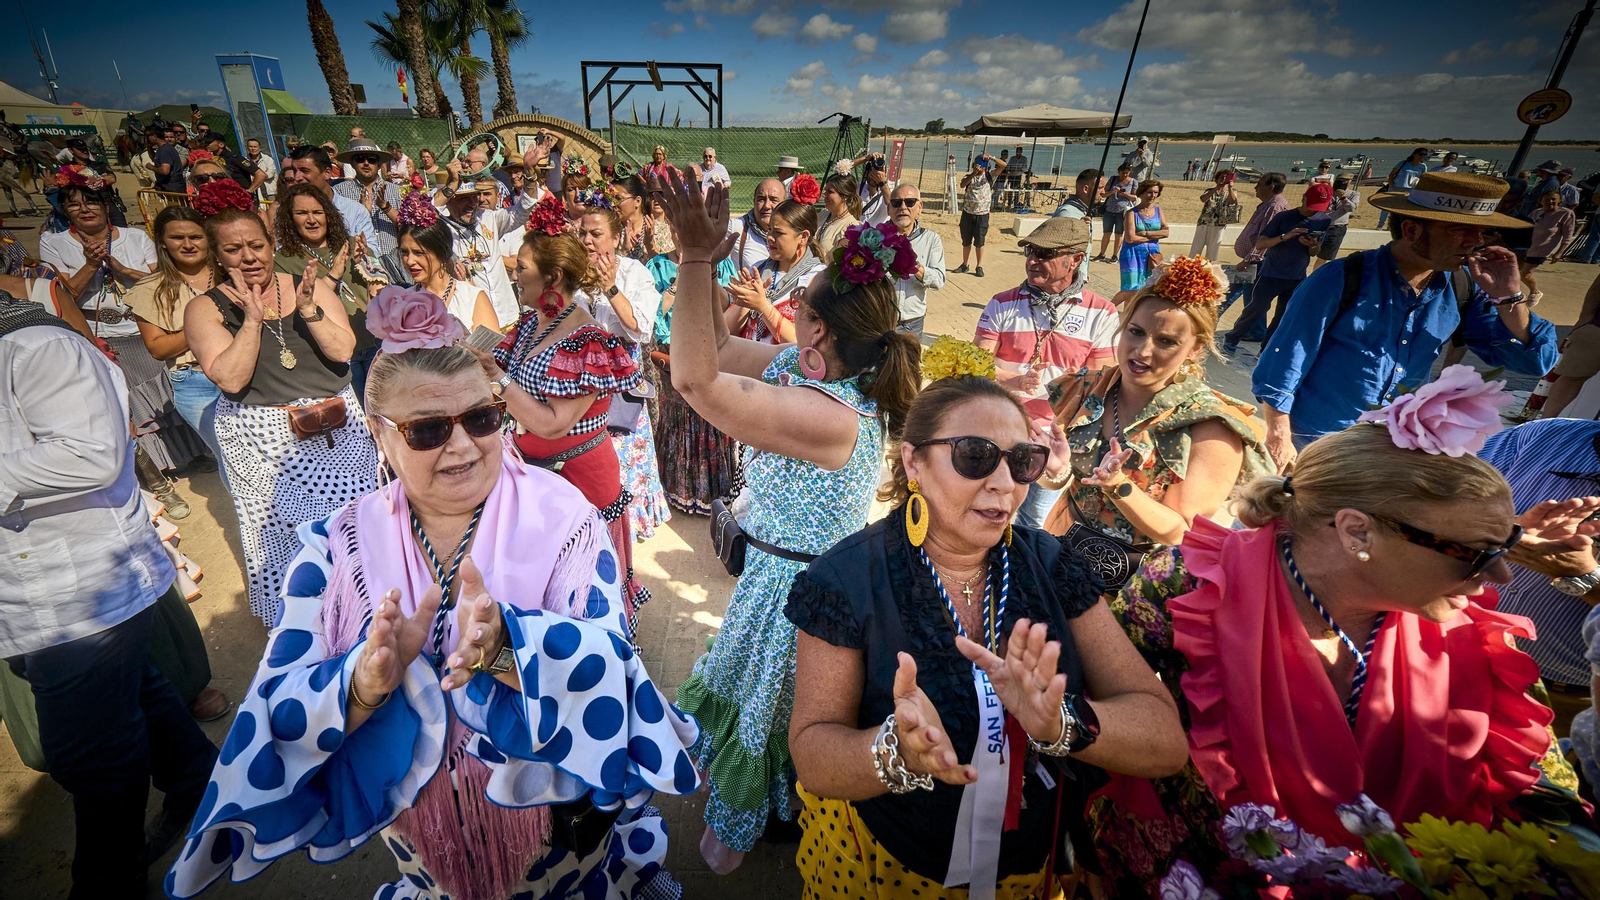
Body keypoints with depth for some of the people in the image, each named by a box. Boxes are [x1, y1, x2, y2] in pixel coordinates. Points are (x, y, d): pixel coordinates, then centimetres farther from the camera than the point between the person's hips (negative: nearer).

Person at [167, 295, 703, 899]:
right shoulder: (336, 545, -10)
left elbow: (607, 661, -25)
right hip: (420, 830, 2)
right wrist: (366, 680, -34)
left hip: (555, 808, -1)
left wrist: (504, 642, -43)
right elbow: (280, 715, -13)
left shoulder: (560, 516, -16)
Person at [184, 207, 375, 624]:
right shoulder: (205, 309, 0)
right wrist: (252, 318, -18)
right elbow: (230, 378, -13)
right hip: (263, 440, -2)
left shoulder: (309, 287, 5)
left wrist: (307, 309, -16)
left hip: (337, 426, 2)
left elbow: (343, 350, -4)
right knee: (281, 530, 1)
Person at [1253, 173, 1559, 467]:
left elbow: (1534, 361, 3)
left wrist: (1506, 297, -12)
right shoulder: (1341, 281, -18)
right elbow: (1280, 367, -17)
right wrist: (1280, 441, -17)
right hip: (1312, 443, -5)